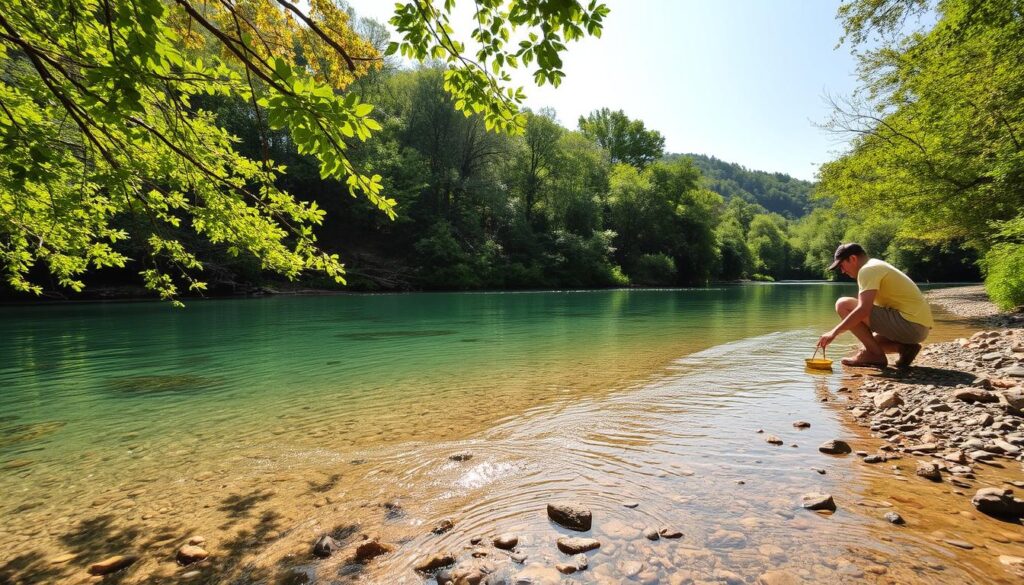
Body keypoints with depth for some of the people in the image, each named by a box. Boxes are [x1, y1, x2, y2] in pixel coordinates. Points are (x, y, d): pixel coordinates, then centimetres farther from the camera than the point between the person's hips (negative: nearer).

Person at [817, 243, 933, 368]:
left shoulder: (868, 269, -11)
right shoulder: (878, 266, 20)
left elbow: (863, 310, -23)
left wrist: (834, 332, -19)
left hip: (909, 324, -10)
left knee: (843, 305, -13)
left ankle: (874, 353, -12)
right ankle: (903, 347, 5)